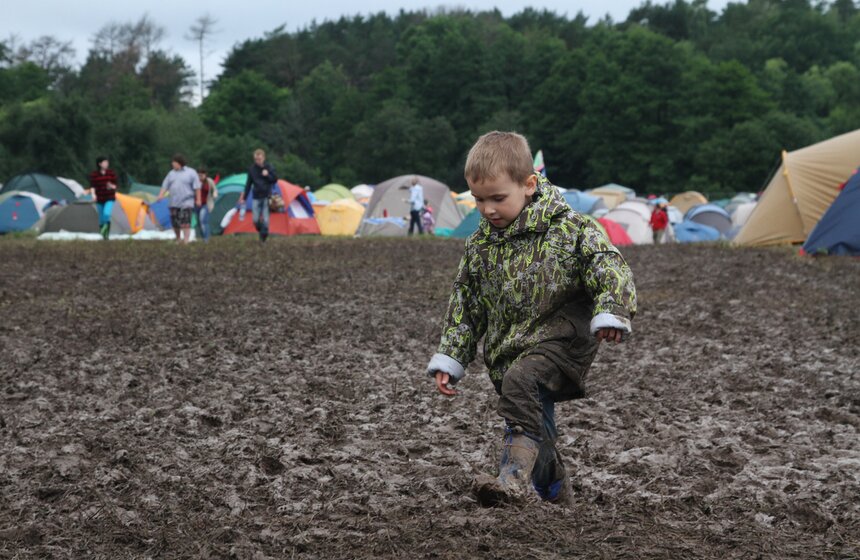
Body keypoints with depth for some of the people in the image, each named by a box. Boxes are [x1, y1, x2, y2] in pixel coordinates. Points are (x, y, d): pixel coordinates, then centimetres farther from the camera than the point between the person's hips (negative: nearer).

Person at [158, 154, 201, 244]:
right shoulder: (172, 173, 12)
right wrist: (160, 197, -2)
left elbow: (197, 188, -2)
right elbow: (164, 186, 11)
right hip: (174, 203, 5)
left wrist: (198, 199, -6)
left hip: (186, 203, -5)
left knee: (185, 223, -16)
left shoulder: (191, 172, -1)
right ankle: (178, 239, 23)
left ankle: (186, 240, -17)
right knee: (175, 223, 6)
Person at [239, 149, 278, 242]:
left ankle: (264, 236, 7)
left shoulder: (269, 167, -3)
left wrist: (267, 175, -18)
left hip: (266, 196, -2)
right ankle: (261, 232, 21)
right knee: (256, 220, -5)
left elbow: (275, 180, 1)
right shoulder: (252, 169, 2)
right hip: (256, 197, 2)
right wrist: (244, 198, 7)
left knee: (265, 219, -8)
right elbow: (248, 184, 8)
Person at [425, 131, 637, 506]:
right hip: (508, 349, 7)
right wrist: (448, 359, 11)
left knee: (520, 382, -32)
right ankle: (553, 491, 34)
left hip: (559, 337, -7)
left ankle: (515, 478, -37)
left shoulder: (567, 229, -9)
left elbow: (609, 267, -14)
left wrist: (610, 314, -31)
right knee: (538, 427, 14)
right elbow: (464, 303, 15)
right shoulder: (480, 244, 8)